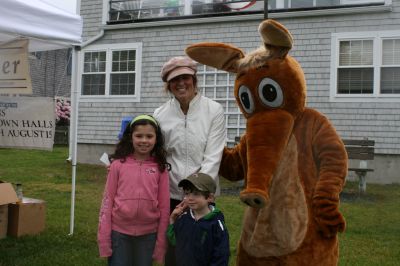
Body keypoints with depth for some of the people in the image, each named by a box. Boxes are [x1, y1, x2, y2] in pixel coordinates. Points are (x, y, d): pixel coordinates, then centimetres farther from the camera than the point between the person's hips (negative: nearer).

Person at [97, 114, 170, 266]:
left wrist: (160, 245, 1)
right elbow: (107, 201, -1)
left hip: (148, 234, 1)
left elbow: (164, 207, 0)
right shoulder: (118, 164, -4)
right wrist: (104, 238, -3)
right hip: (119, 232, -1)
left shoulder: (160, 168, -2)